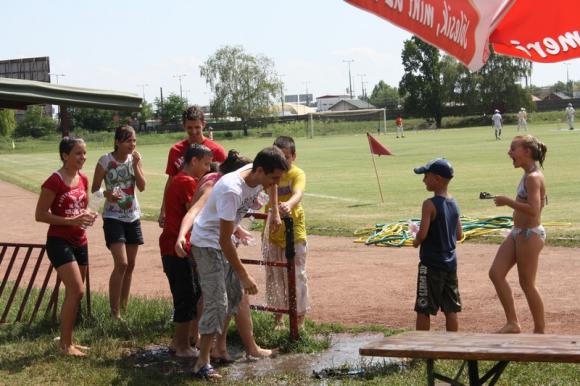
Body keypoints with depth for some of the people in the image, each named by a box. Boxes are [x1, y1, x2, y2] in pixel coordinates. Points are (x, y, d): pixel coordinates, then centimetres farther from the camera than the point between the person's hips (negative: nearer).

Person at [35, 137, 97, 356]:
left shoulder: (83, 180, 7)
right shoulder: (54, 182, -16)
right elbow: (40, 215, -15)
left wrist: (88, 216, -2)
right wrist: (71, 221, -23)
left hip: (79, 242, 8)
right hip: (59, 242, -8)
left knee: (73, 294, 12)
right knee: (76, 291, -15)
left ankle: (67, 341, 22)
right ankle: (65, 344, -4)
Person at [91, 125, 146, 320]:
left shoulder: (134, 159, 2)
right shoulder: (106, 161, -10)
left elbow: (142, 187, -5)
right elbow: (94, 189, -6)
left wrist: (136, 164, -14)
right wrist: (107, 193, -26)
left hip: (133, 217, 5)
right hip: (113, 217, -5)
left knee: (130, 265, 10)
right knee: (121, 263, -16)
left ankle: (124, 308, 22)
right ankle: (114, 312, -9)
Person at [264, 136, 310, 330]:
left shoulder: (297, 174, -11)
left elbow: (298, 194, -30)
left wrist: (289, 205, -52)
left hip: (294, 234, -4)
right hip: (272, 233, 4)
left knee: (296, 277, 0)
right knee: (273, 277, 11)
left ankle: (300, 320, 12)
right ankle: (278, 319, 24)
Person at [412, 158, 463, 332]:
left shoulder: (430, 204, -16)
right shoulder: (454, 204, 6)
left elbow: (422, 234, -22)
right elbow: (459, 235, 11)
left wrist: (416, 241, -3)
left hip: (431, 264, -7)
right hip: (450, 262, 7)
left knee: (423, 309, 1)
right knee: (451, 309, 11)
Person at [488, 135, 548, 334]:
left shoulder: (533, 177, -19)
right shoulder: (528, 175, 10)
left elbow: (533, 209, -28)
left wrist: (507, 202, -22)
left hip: (530, 235, -10)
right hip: (518, 233, 10)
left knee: (527, 284, 1)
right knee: (496, 273, 6)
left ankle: (540, 331, 14)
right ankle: (512, 323, 11)